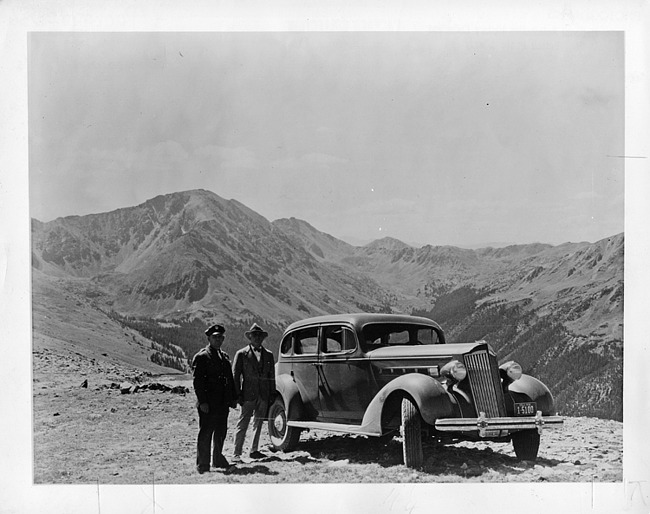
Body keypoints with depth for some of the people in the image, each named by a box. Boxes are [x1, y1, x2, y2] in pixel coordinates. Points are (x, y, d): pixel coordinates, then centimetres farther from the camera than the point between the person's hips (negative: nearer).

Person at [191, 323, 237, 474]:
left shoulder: (224, 356, 17)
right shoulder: (201, 357, -7)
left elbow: (230, 379, 21)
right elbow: (197, 381, -12)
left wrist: (233, 398, 15)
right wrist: (202, 402, -18)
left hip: (223, 403, 7)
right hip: (208, 404, -7)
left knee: (221, 432, 14)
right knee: (205, 434, -3)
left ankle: (218, 459, 28)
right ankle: (203, 464, 2)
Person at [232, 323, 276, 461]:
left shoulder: (268, 355, 13)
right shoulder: (241, 354, 1)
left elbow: (271, 376, 15)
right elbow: (235, 375, -1)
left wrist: (272, 394, 9)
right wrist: (238, 394, -8)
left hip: (264, 395, 5)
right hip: (248, 394, -5)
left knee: (258, 423, 11)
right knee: (243, 424, -7)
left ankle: (254, 450, 21)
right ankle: (237, 454, -6)